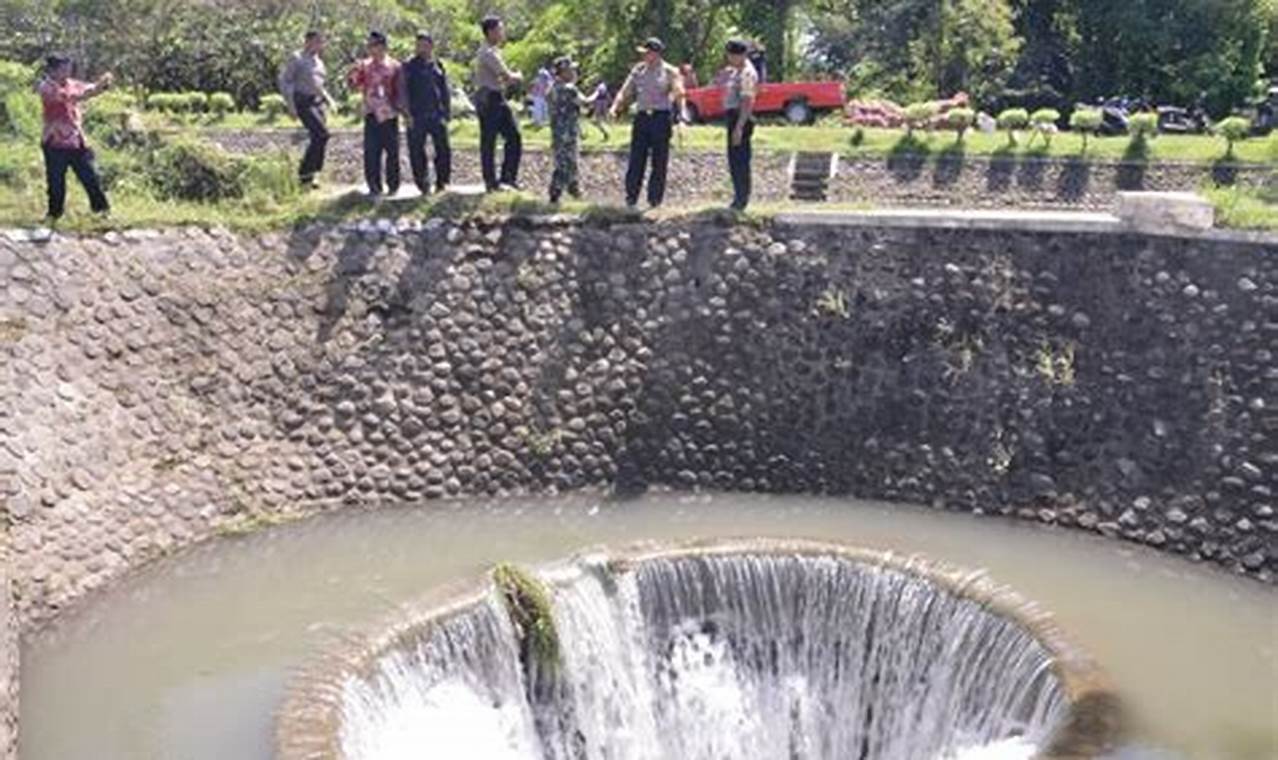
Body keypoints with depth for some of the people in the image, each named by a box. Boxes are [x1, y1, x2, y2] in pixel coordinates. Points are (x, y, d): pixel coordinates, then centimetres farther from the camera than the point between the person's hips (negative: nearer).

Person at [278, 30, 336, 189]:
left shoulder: (318, 61, 17)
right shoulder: (297, 58, -6)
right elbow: (284, 81, -9)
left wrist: (328, 99, 18)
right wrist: (290, 105, -15)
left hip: (318, 102, 8)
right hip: (303, 103, -8)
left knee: (318, 139, 3)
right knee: (321, 134, -21)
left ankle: (308, 178, 12)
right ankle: (304, 172, -12)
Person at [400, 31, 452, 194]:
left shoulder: (438, 65, 12)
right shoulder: (410, 66, 3)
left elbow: (445, 91, 16)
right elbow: (404, 91, 0)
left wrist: (446, 113, 9)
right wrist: (407, 114, -8)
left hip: (436, 115, 2)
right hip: (417, 116, -2)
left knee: (443, 149, -5)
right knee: (416, 151, -1)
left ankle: (442, 181, 8)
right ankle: (423, 185, 7)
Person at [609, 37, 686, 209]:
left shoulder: (669, 72, 0)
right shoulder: (638, 70, 12)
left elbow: (679, 92, -12)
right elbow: (625, 91, 10)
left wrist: (677, 93, -35)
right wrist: (615, 107, -5)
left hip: (661, 117, -3)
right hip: (641, 117, 3)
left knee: (659, 160, 0)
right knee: (636, 158, 0)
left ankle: (655, 198, 8)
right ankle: (631, 197, 4)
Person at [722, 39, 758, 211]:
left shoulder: (747, 73, -17)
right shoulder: (736, 71, 14)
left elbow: (747, 102, -24)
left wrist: (739, 127, -28)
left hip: (740, 119, -10)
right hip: (733, 117, 10)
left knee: (740, 160, -8)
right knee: (734, 160, 14)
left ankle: (741, 200, -3)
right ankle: (739, 198, 22)